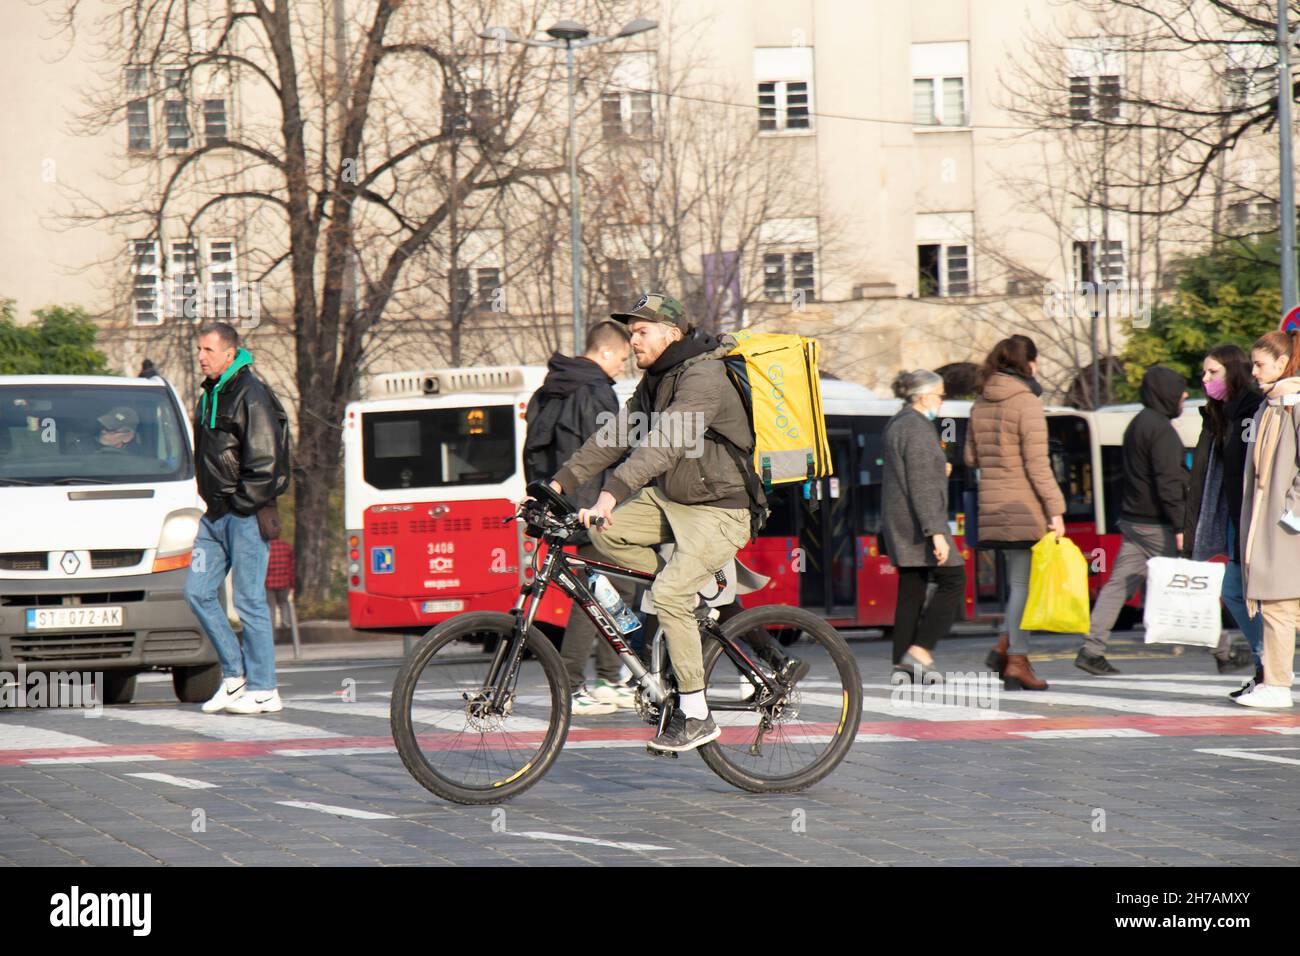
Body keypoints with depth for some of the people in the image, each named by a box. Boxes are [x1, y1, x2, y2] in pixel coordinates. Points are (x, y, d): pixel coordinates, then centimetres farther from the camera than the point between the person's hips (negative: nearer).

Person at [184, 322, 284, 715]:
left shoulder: (250, 394, -12)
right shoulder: (210, 394, 15)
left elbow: (262, 461, -16)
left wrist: (243, 505, -14)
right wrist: (213, 502, 14)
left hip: (245, 515, -9)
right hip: (216, 513, 9)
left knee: (249, 600, -5)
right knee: (198, 591, 4)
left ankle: (262, 690, 1)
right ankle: (235, 675, 13)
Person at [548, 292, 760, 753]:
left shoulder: (703, 378, -22)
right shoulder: (656, 379, 9)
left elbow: (663, 444, -35)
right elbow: (616, 435, 7)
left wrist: (612, 493, -45)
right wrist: (561, 482, -3)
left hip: (718, 510, -9)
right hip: (669, 497, 9)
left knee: (669, 593, -23)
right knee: (605, 533, -9)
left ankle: (696, 715, -13)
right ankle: (703, 593, 5)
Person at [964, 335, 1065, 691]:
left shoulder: (981, 404, 11)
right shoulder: (1027, 403, -12)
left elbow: (971, 457, 15)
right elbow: (1037, 464, -15)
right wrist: (1055, 510, -13)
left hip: (993, 505, 7)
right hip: (1023, 505, -7)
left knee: (1021, 578, 17)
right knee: (1024, 582, -2)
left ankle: (1005, 646, 6)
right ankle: (1017, 659, -2)